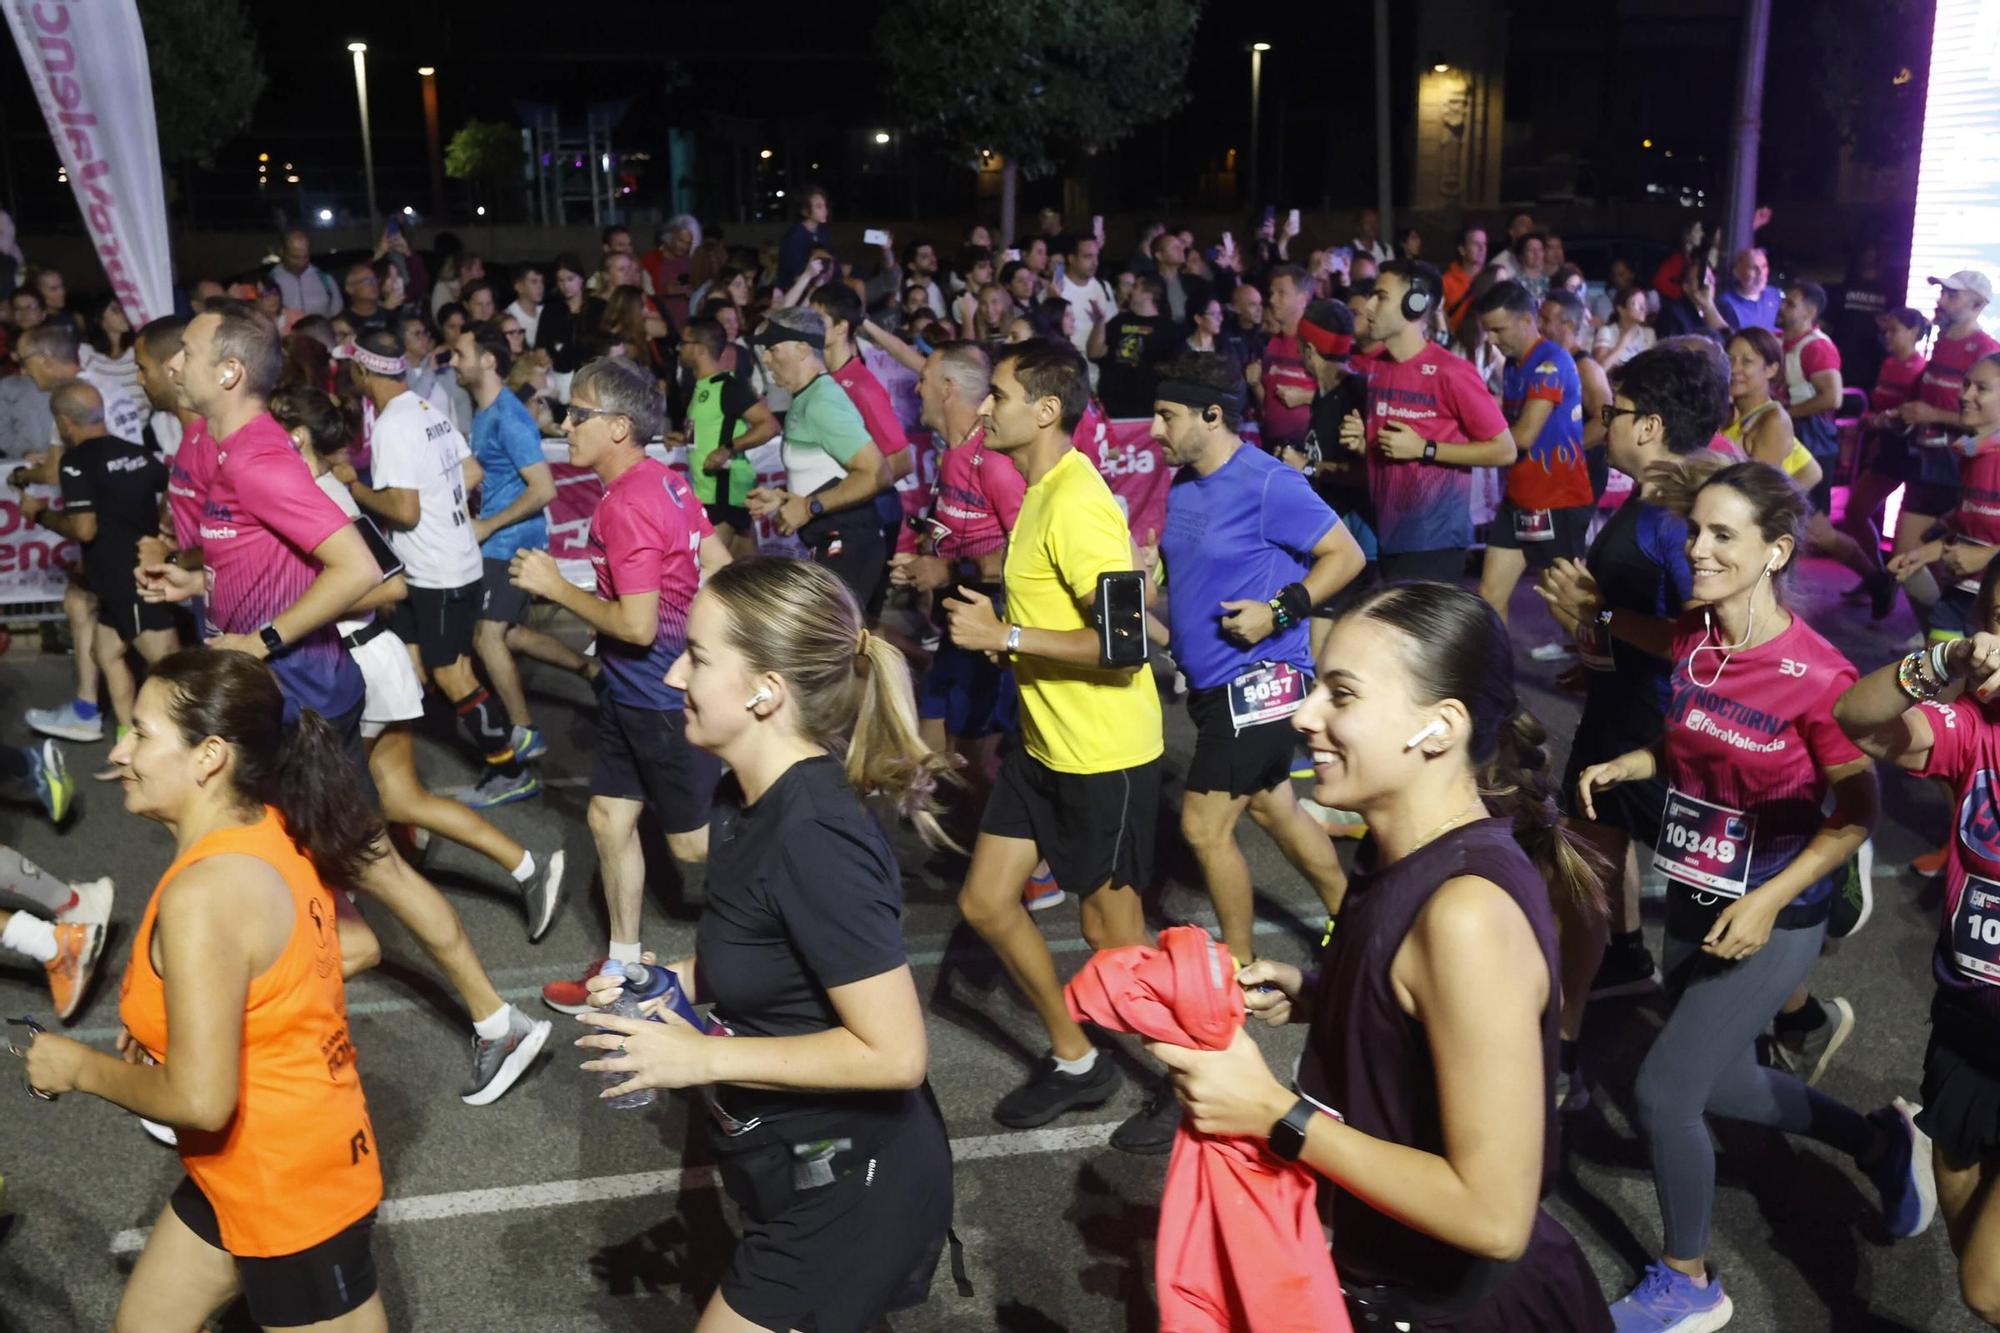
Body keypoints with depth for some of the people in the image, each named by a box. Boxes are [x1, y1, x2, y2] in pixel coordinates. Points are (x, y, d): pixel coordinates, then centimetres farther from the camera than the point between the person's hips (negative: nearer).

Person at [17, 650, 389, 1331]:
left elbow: (200, 1099, -30)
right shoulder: (271, 833, -4)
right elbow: (353, 947, 11)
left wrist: (80, 1067, -13)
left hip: (291, 1191, -9)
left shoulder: (202, 894, -30)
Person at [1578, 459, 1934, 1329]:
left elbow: (1858, 811, -14)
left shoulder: (1816, 676, -24)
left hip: (1773, 915, -7)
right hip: (1691, 897, 7)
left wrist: (1769, 903, -20)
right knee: (1717, 1083, 19)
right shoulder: (1688, 638, -5)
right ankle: (1880, 1140, 47)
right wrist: (1624, 765, -6)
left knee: (1662, 1090, -7)